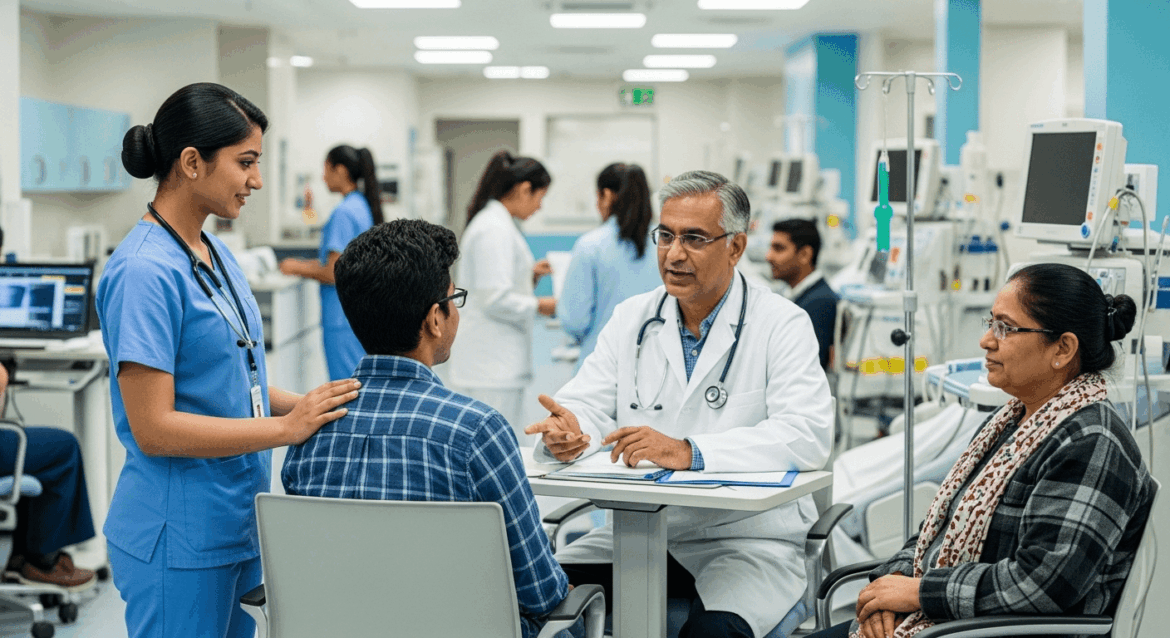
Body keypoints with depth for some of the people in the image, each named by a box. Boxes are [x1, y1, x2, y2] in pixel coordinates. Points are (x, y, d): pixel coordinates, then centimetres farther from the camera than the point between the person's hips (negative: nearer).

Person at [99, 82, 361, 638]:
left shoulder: (214, 254, 10)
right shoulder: (145, 271, -18)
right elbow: (153, 428, -22)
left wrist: (310, 405, -1)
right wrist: (286, 428, -22)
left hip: (238, 524, 9)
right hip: (179, 541, -9)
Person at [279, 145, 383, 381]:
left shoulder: (344, 212, -16)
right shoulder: (364, 206, 12)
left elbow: (334, 274, -17)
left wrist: (297, 268, -2)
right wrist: (305, 265, 16)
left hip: (345, 317, -9)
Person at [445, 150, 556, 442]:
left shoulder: (494, 222, 17)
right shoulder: (495, 229, -15)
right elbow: (495, 300, -20)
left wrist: (530, 273, 16)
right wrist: (538, 306, -9)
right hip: (491, 367, -11)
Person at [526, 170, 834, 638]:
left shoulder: (782, 325, -5)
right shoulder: (630, 319, 10)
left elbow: (809, 436, -19)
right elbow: (586, 406, 3)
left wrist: (688, 452, -31)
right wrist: (565, 434, -24)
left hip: (748, 538, -4)